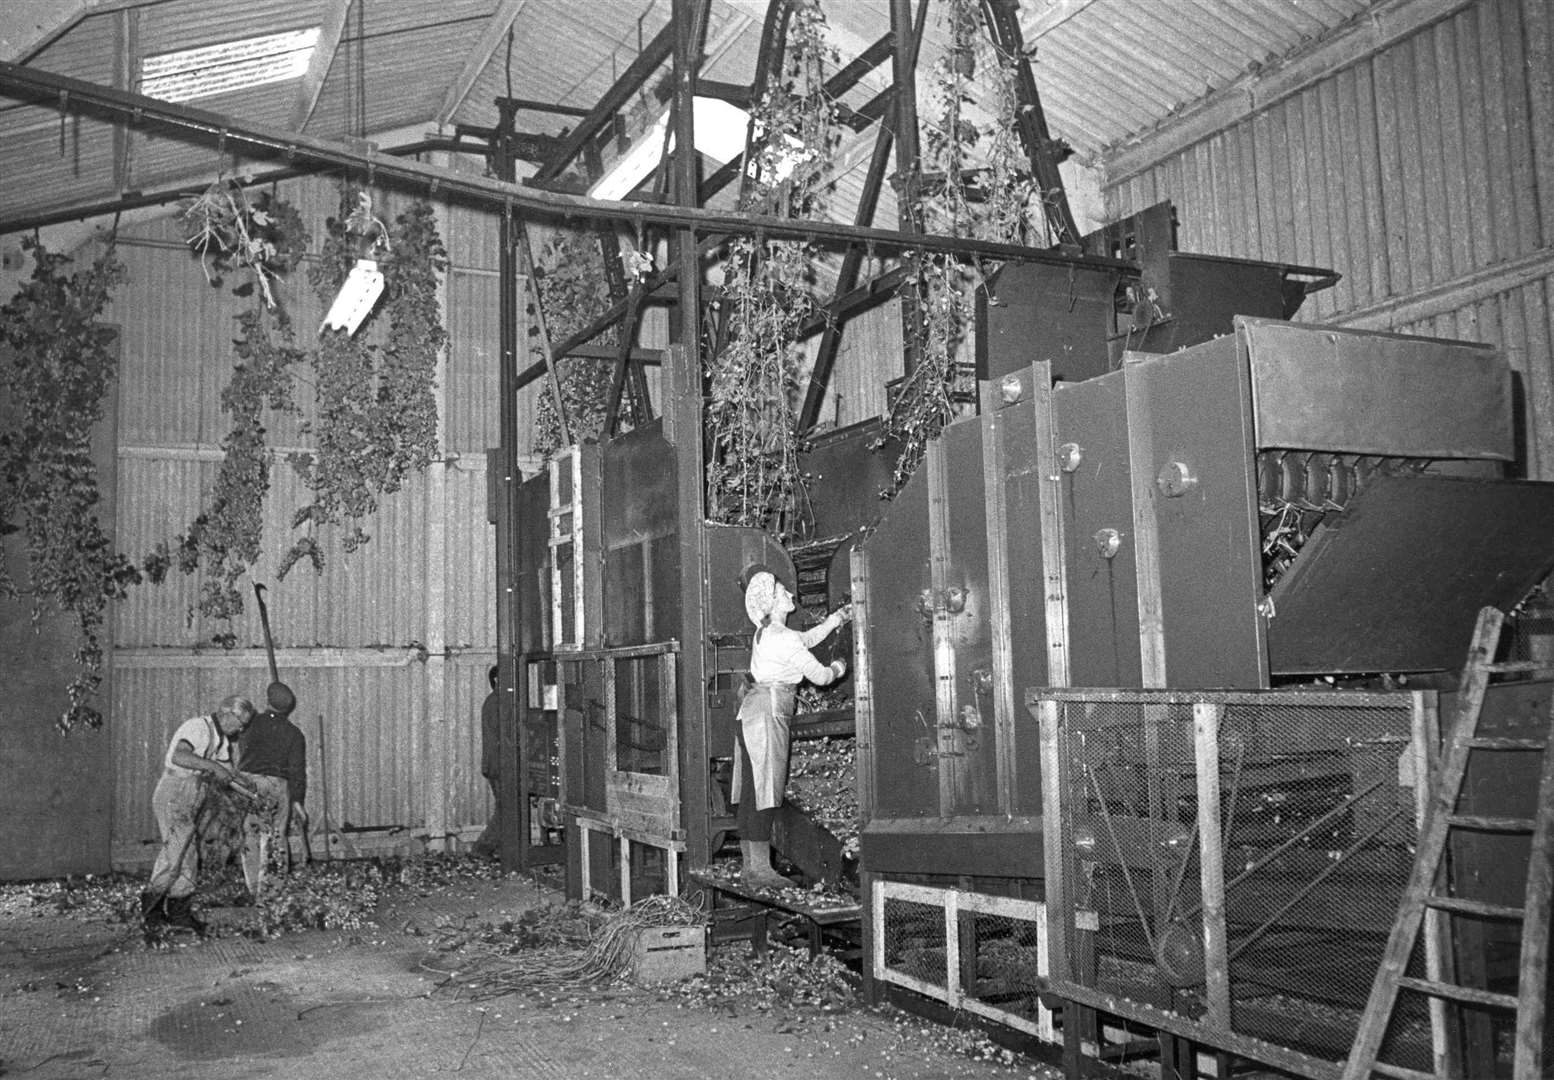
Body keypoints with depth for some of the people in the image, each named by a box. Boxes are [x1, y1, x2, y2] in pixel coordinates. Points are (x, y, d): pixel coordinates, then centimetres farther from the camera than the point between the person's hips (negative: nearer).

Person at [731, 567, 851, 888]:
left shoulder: (766, 633, 17)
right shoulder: (783, 638, -11)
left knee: (750, 792, 8)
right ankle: (760, 869, -8)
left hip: (751, 714, 10)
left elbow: (807, 639, 35)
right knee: (764, 791, -9)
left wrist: (835, 618, 31)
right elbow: (819, 676, -6)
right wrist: (837, 668, 15)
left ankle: (749, 866, 12)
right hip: (768, 713, -10)